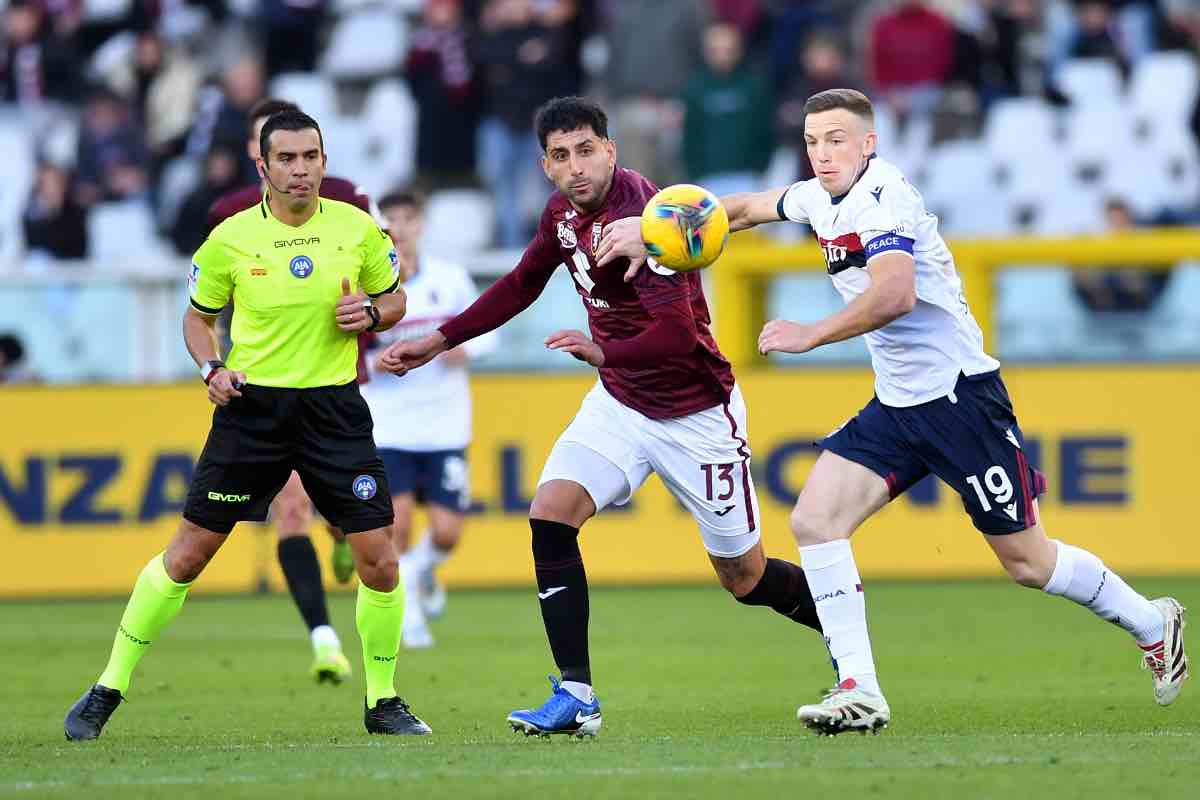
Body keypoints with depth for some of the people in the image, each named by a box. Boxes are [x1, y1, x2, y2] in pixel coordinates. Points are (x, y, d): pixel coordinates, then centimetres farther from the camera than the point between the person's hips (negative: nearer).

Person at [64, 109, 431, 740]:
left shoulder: (358, 229, -1)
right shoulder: (230, 239, -4)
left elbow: (393, 297, 14)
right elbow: (198, 316, 10)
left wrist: (372, 313, -9)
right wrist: (211, 369, -9)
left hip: (334, 409, 1)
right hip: (252, 405, -1)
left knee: (379, 564, -5)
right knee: (186, 556, 0)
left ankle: (382, 701, 15)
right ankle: (108, 690, 12)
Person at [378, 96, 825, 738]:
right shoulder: (564, 212, -1)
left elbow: (678, 334, -34)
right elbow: (521, 285, 18)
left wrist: (602, 353, -42)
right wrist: (436, 343, 17)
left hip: (695, 414, -7)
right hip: (619, 402, 7)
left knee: (744, 578, 2)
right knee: (550, 516, -15)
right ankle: (575, 697, -11)